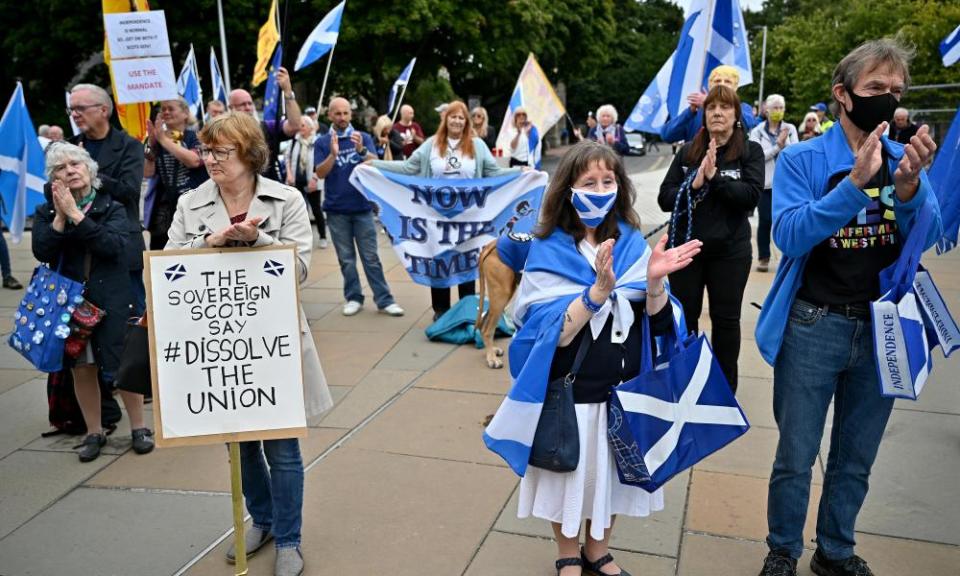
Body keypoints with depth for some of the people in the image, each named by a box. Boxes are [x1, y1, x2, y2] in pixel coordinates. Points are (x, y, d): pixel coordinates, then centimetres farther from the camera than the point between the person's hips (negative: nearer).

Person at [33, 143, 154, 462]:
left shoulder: (112, 208, -2)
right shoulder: (45, 212, 5)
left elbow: (114, 246, -19)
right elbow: (41, 252, -9)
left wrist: (76, 214, -20)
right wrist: (60, 216, -17)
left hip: (111, 299, -2)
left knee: (123, 365, 1)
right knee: (81, 368, 10)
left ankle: (138, 427, 19)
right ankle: (94, 432, 26)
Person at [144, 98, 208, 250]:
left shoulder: (196, 136, 3)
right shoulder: (156, 141, 14)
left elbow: (194, 161, -17)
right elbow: (147, 173, 5)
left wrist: (164, 139, -11)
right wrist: (151, 143, -4)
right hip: (165, 206, 4)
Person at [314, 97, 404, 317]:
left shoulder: (363, 138, 3)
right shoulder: (322, 142, 2)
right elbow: (320, 173, -8)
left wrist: (362, 150, -30)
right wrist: (333, 154, -26)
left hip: (362, 207, 0)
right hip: (336, 210, 0)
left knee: (371, 257, 2)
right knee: (346, 258, 7)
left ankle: (384, 300, 5)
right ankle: (353, 298, 17)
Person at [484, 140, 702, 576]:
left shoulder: (632, 243, -3)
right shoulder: (548, 251, -12)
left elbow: (659, 323, -6)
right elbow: (552, 334, -21)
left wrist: (654, 280, -25)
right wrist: (600, 289, -34)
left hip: (624, 389, 4)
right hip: (570, 393, -3)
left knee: (614, 472, 18)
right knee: (570, 475, 13)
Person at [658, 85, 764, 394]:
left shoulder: (750, 151, -1)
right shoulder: (687, 151, 5)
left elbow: (751, 195, -15)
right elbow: (665, 198, -2)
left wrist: (715, 177, -23)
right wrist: (693, 184, -18)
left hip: (729, 250, -1)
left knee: (726, 319, 10)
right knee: (683, 317, 10)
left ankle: (725, 387, 26)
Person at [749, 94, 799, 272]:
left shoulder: (790, 129, 8)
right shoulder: (757, 131, 3)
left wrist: (785, 143, -18)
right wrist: (778, 145, -16)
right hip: (765, 182, -1)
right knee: (765, 221, 0)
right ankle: (763, 258, 11)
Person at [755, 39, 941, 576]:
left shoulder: (906, 160, 5)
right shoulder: (803, 159, -7)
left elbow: (929, 237, -6)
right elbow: (789, 235, -20)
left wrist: (909, 186, -25)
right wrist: (855, 182, -31)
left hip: (883, 330, 4)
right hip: (813, 327, -4)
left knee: (856, 460, 16)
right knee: (795, 458, 5)